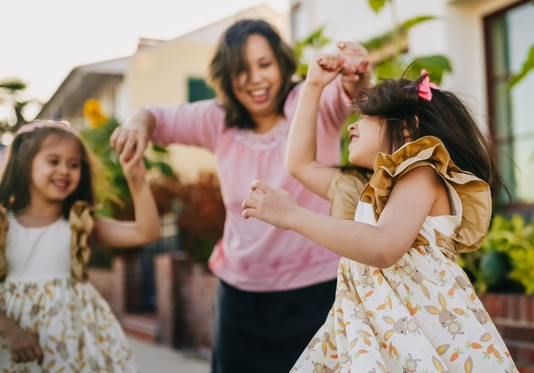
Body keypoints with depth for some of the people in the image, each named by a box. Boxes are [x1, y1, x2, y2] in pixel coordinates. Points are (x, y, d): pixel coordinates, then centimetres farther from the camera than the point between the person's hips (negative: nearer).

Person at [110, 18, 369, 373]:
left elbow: (344, 96, -27)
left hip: (317, 290, -3)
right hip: (242, 293, 4)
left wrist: (353, 77, -52)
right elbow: (160, 117, 10)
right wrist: (139, 121, -14)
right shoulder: (220, 120, 4)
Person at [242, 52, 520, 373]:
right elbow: (300, 163, 29)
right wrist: (313, 87, 27)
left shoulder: (422, 174, -5)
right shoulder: (368, 188, 21)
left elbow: (384, 248, -23)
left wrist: (292, 215, -20)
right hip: (375, 335, 8)